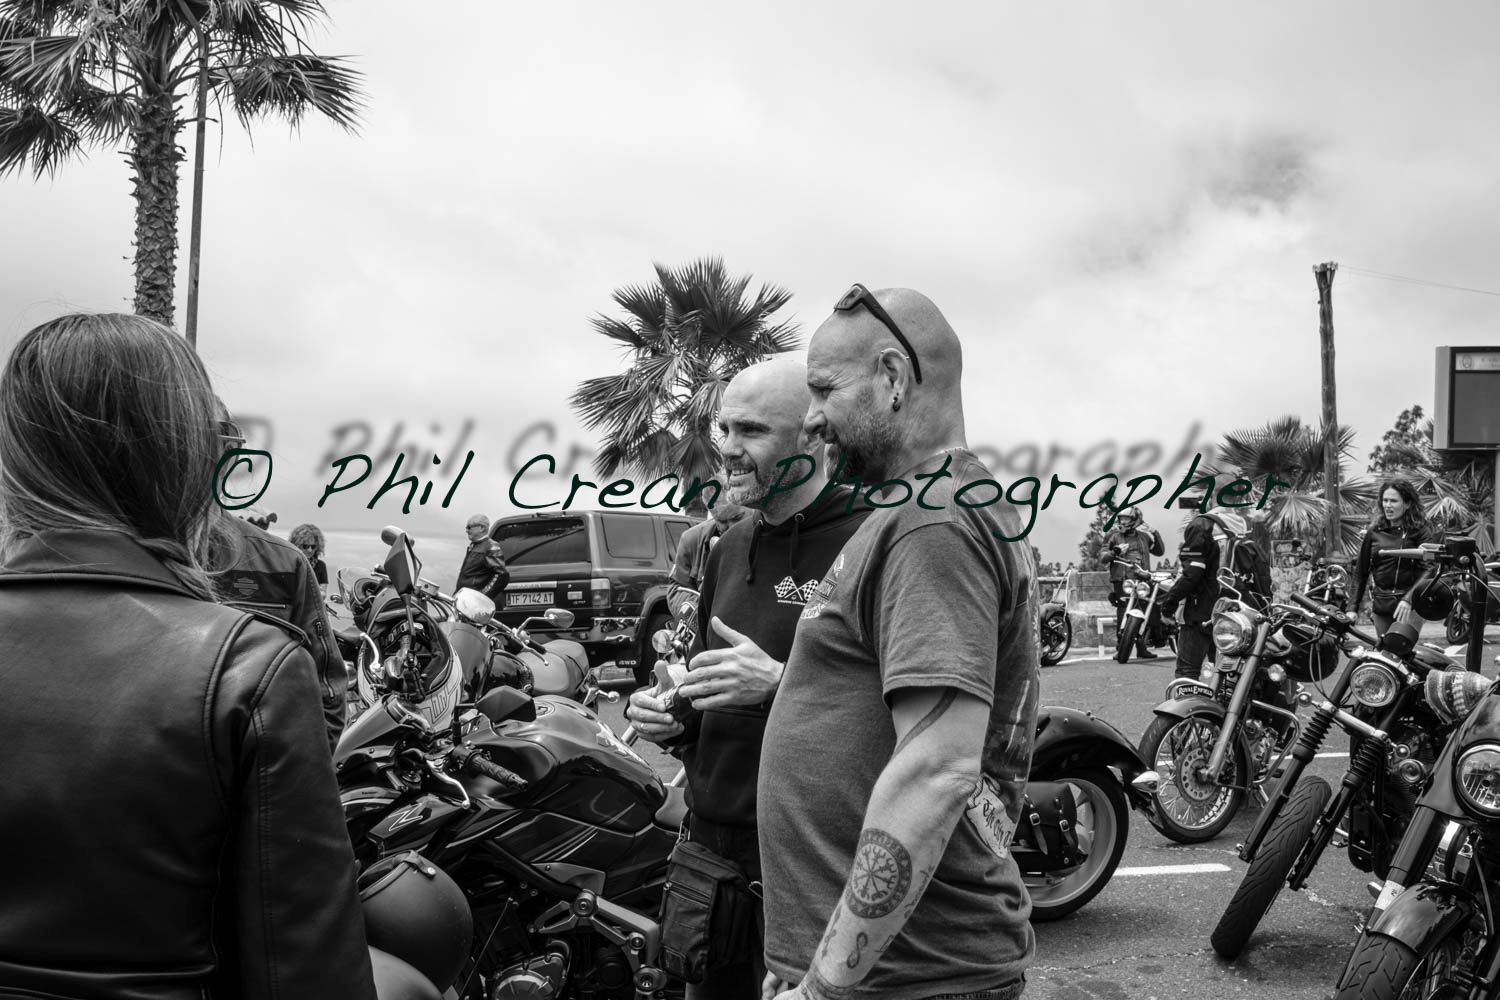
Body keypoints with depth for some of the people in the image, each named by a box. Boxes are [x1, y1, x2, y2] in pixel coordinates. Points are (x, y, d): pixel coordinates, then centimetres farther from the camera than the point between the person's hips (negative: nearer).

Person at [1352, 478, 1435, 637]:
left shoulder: (1420, 532, -3)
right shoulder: (1374, 532, 8)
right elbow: (1360, 572, 10)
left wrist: (1408, 599, -27)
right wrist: (1353, 608, 5)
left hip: (1410, 604, -4)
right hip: (1380, 604, 4)